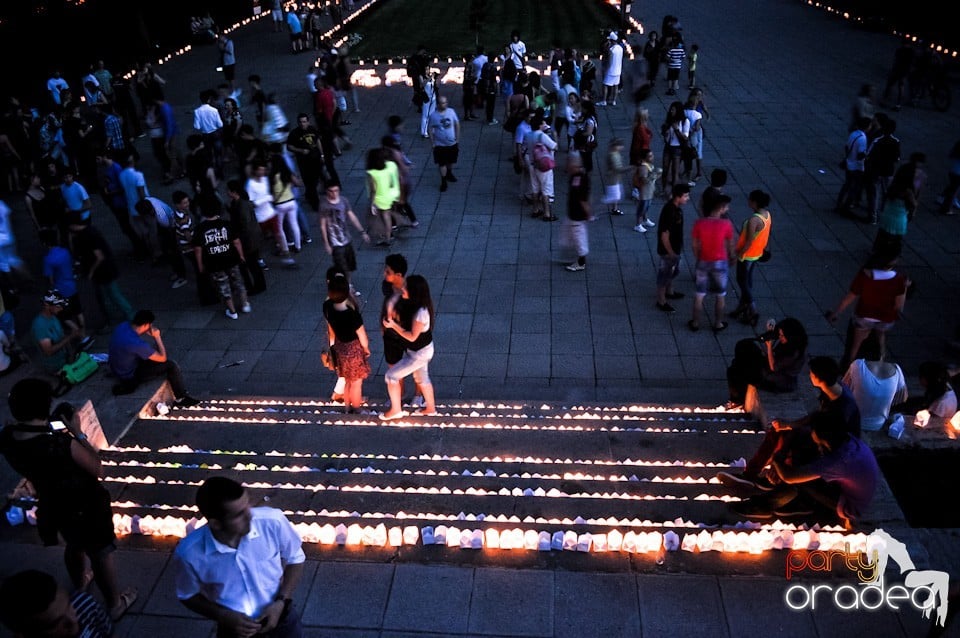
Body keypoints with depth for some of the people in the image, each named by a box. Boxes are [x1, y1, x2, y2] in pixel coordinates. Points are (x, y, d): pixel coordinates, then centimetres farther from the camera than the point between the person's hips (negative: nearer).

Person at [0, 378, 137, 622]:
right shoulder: (62, 444, -39)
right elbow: (96, 467, -21)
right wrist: (77, 432, -20)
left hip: (53, 505, 6)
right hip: (86, 506, -6)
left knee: (75, 546, 34)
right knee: (101, 555, 18)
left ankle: (79, 588, 59)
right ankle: (115, 603, 39)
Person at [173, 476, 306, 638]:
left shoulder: (272, 521, -28)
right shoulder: (189, 553, -26)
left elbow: (295, 559, -8)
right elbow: (188, 596, -5)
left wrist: (280, 602, -17)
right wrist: (225, 617, -18)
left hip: (278, 614, 0)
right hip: (235, 625, 0)